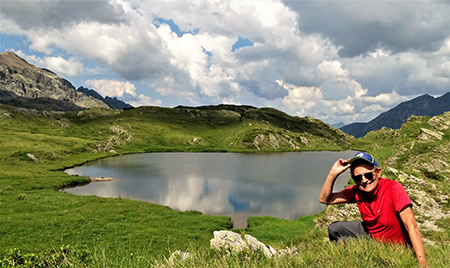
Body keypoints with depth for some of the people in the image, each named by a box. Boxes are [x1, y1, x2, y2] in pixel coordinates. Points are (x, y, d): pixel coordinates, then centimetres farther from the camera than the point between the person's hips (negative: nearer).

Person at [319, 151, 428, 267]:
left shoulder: (393, 188, -29)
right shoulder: (357, 191, -14)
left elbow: (411, 226, -33)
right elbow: (324, 199, -13)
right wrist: (333, 173, -25)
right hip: (370, 233, 5)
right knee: (334, 229, 0)